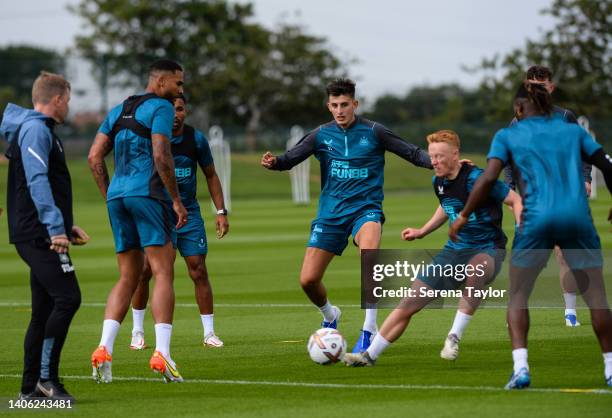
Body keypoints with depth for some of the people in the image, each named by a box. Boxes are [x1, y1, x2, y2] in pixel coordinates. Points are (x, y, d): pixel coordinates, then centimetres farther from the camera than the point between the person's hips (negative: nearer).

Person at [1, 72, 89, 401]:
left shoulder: (40, 130, 23)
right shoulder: (35, 130, -10)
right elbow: (37, 182, -21)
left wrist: (67, 226, 23)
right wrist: (56, 227, -26)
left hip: (38, 237, 11)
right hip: (39, 235, -11)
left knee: (44, 309, 10)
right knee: (68, 298, -16)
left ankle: (30, 387, 11)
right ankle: (46, 377, -14)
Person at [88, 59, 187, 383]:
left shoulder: (119, 111, 20)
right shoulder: (160, 107, -3)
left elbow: (95, 157, 16)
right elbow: (161, 156, -14)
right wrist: (177, 200, -9)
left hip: (117, 197, 7)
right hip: (148, 194, -7)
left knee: (128, 278, 11)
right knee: (164, 273, -6)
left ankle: (104, 349, -5)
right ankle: (162, 354, -17)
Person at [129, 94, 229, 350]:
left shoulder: (196, 139, -2)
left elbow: (211, 175, 9)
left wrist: (221, 211, 3)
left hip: (188, 213, 1)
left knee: (199, 272, -5)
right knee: (143, 271, -7)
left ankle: (209, 333, 4)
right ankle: (137, 333, 9)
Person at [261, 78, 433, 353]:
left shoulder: (373, 132, -2)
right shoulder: (321, 135, 4)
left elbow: (413, 153, 1)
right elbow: (291, 158, 1)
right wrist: (274, 162, -22)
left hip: (365, 209, -3)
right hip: (330, 214, 3)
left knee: (369, 253, -36)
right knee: (308, 280, -4)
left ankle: (369, 329, -28)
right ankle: (329, 315, 31)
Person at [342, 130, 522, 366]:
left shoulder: (476, 179, -19)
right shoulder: (439, 182, 4)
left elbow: (516, 200, -15)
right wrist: (422, 232, 22)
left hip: (488, 250, -7)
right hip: (455, 249, 7)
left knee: (476, 268, -44)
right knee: (410, 302, -1)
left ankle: (455, 337, -32)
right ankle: (370, 355, 9)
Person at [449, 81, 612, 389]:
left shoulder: (508, 136, 11)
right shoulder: (573, 131, 18)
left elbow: (488, 178, -2)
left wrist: (463, 216, 6)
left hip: (537, 219, -1)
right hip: (578, 217, 2)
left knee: (518, 295, 9)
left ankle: (520, 367, -8)